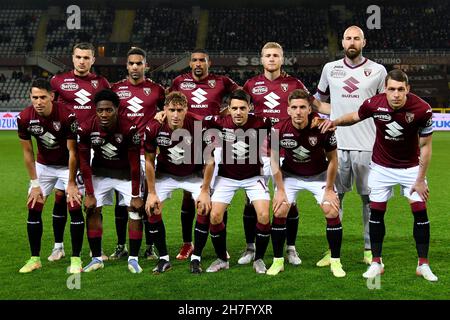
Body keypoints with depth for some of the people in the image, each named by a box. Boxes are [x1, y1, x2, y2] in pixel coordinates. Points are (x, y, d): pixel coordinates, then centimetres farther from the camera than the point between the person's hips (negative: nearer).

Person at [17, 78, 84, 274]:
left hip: (67, 165, -3)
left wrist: (71, 183, -16)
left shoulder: (67, 116, -30)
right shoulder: (24, 118, -18)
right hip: (43, 165, 3)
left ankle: (76, 258, 0)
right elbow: (27, 152, -6)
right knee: (34, 209, -2)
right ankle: (34, 258, 10)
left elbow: (72, 151, -20)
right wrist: (34, 183, -6)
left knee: (75, 208, -11)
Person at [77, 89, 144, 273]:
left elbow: (134, 164, -20)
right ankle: (96, 258, 5)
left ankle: (133, 259, -1)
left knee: (136, 210, -10)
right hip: (100, 171, 2)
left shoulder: (129, 128, -29)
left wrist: (136, 195, -17)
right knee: (92, 210, -6)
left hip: (126, 173, -2)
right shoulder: (86, 128, -23)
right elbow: (84, 163, -11)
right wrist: (89, 194, -10)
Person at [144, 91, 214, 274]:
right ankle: (164, 259, 2)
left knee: (205, 209, -16)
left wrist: (205, 191, -14)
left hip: (194, 174, -1)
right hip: (165, 174, 1)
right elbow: (149, 161, -9)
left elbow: (209, 161, -15)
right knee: (152, 210, -13)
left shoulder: (199, 127, -28)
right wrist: (152, 193, -9)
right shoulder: (154, 128, -24)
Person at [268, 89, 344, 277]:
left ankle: (335, 262, 1)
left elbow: (332, 159, -11)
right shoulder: (279, 130, -22)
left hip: (319, 175, -1)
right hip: (290, 175, 1)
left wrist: (329, 189, -8)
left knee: (332, 212, -13)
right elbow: (274, 160, -7)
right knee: (279, 212, -12)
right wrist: (280, 190, -9)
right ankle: (278, 261, 4)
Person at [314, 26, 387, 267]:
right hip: (337, 144, 2)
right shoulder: (330, 68, 9)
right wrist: (337, 112, 9)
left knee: (369, 197, 3)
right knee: (335, 196, 5)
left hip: (367, 145, -1)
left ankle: (370, 249, 13)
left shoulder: (378, 70, 4)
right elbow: (318, 101, 23)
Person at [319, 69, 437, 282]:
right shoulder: (374, 104, -21)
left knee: (420, 211, -5)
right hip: (381, 166, 1)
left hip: (411, 167, -1)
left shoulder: (422, 110, -25)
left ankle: (423, 264, 9)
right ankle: (376, 263, 14)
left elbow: (425, 146, -13)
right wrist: (336, 121, -17)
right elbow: (355, 117, 2)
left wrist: (420, 179, -11)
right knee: (376, 211, 1)